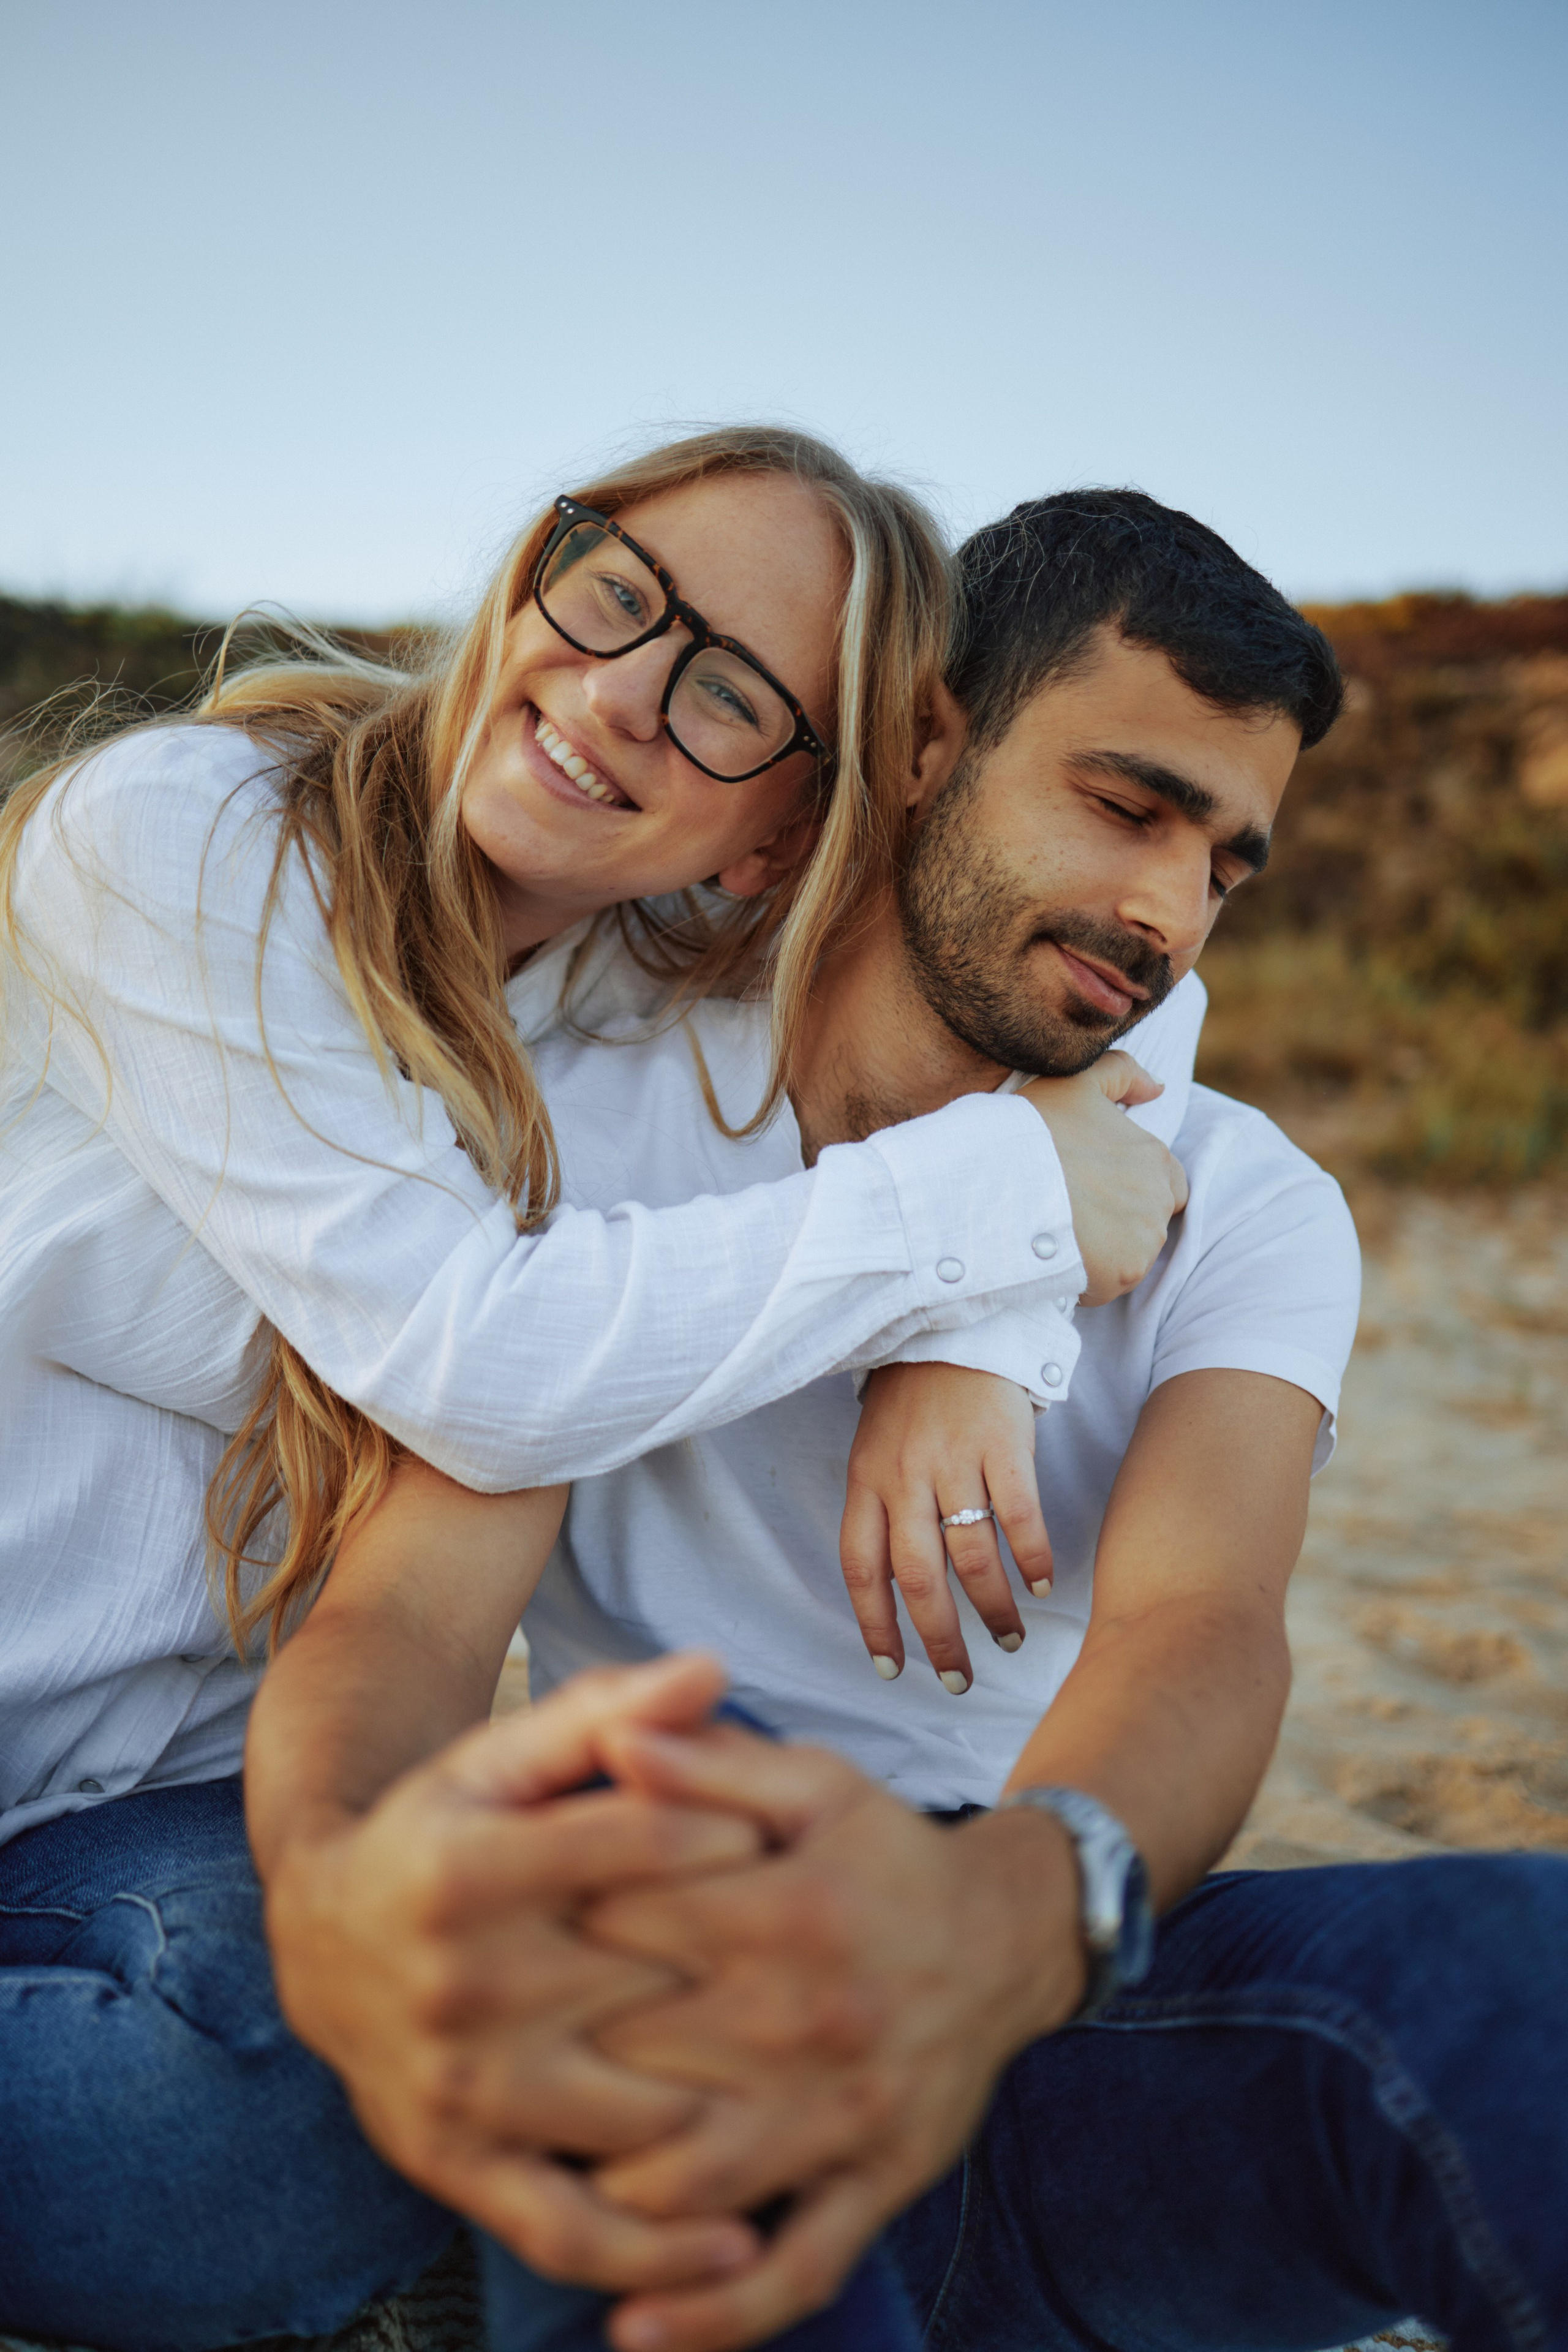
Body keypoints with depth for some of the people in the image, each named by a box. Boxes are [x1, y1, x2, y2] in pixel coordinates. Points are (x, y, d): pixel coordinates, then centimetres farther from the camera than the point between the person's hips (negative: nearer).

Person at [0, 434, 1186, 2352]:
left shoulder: (675, 999, 0)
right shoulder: (176, 842, -15)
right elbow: (477, 1363, -24)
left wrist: (968, 1358, -15)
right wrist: (1004, 1193, -20)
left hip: (178, 1789, 4)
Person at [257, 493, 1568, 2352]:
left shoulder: (1248, 1207, 4)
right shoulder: (584, 1115, 2)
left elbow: (1200, 1627, -16)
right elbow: (414, 1592, -12)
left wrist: (1003, 1916, -41)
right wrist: (334, 1883, -39)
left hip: (1054, 1983, 0)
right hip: (651, 1997, 1)